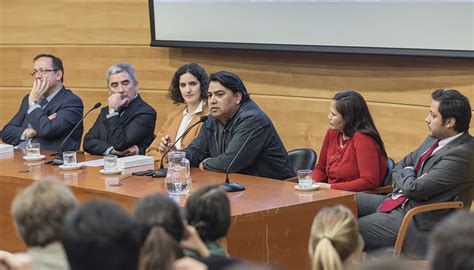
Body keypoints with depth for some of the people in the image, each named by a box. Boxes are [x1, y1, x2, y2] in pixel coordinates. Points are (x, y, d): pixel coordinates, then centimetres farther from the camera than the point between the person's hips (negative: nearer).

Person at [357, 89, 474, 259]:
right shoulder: (436, 138, 7)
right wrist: (407, 179, -4)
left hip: (419, 223, -10)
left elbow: (414, 189, -24)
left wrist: (406, 174, -2)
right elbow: (400, 166, 18)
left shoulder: (460, 155, -23)